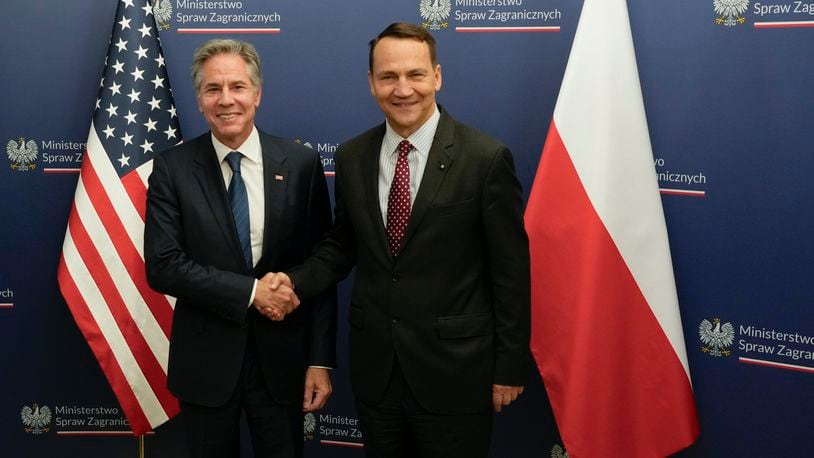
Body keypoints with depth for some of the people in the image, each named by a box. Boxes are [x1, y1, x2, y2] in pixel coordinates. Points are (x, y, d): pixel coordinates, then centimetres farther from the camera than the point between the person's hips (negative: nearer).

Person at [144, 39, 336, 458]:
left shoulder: (301, 164, -4)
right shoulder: (172, 168, -5)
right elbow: (162, 266, -11)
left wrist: (321, 360, -5)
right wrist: (251, 291, -18)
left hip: (282, 357, 0)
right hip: (205, 359, 0)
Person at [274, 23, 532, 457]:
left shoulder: (486, 158, -13)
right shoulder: (351, 157, 1)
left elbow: (510, 271, -9)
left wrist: (510, 366, -6)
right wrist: (296, 280, -7)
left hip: (454, 368, -4)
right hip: (374, 364, 4)